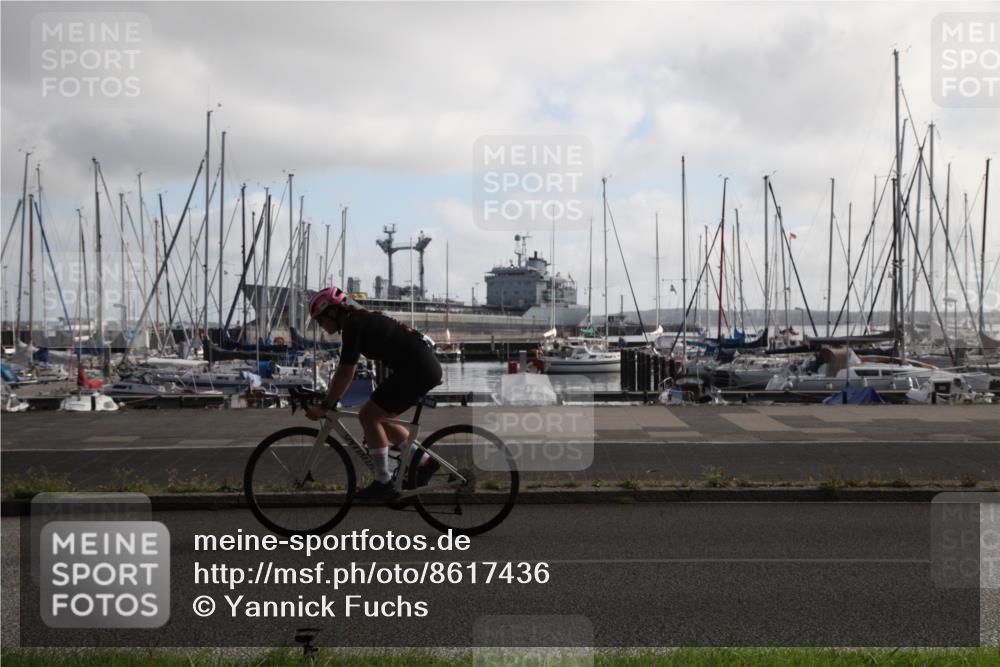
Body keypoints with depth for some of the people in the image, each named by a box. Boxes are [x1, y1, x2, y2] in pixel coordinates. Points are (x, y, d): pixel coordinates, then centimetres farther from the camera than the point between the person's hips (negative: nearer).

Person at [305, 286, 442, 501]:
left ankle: (384, 483, -1)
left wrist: (324, 407, -6)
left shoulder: (353, 326, -10)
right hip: (427, 367, 10)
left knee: (368, 416, -5)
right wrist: (328, 402, 25)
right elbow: (344, 370, 25)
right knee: (377, 418, 17)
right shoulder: (362, 320, 19)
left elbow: (345, 374, -13)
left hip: (417, 369, -10)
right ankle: (425, 462, 21)